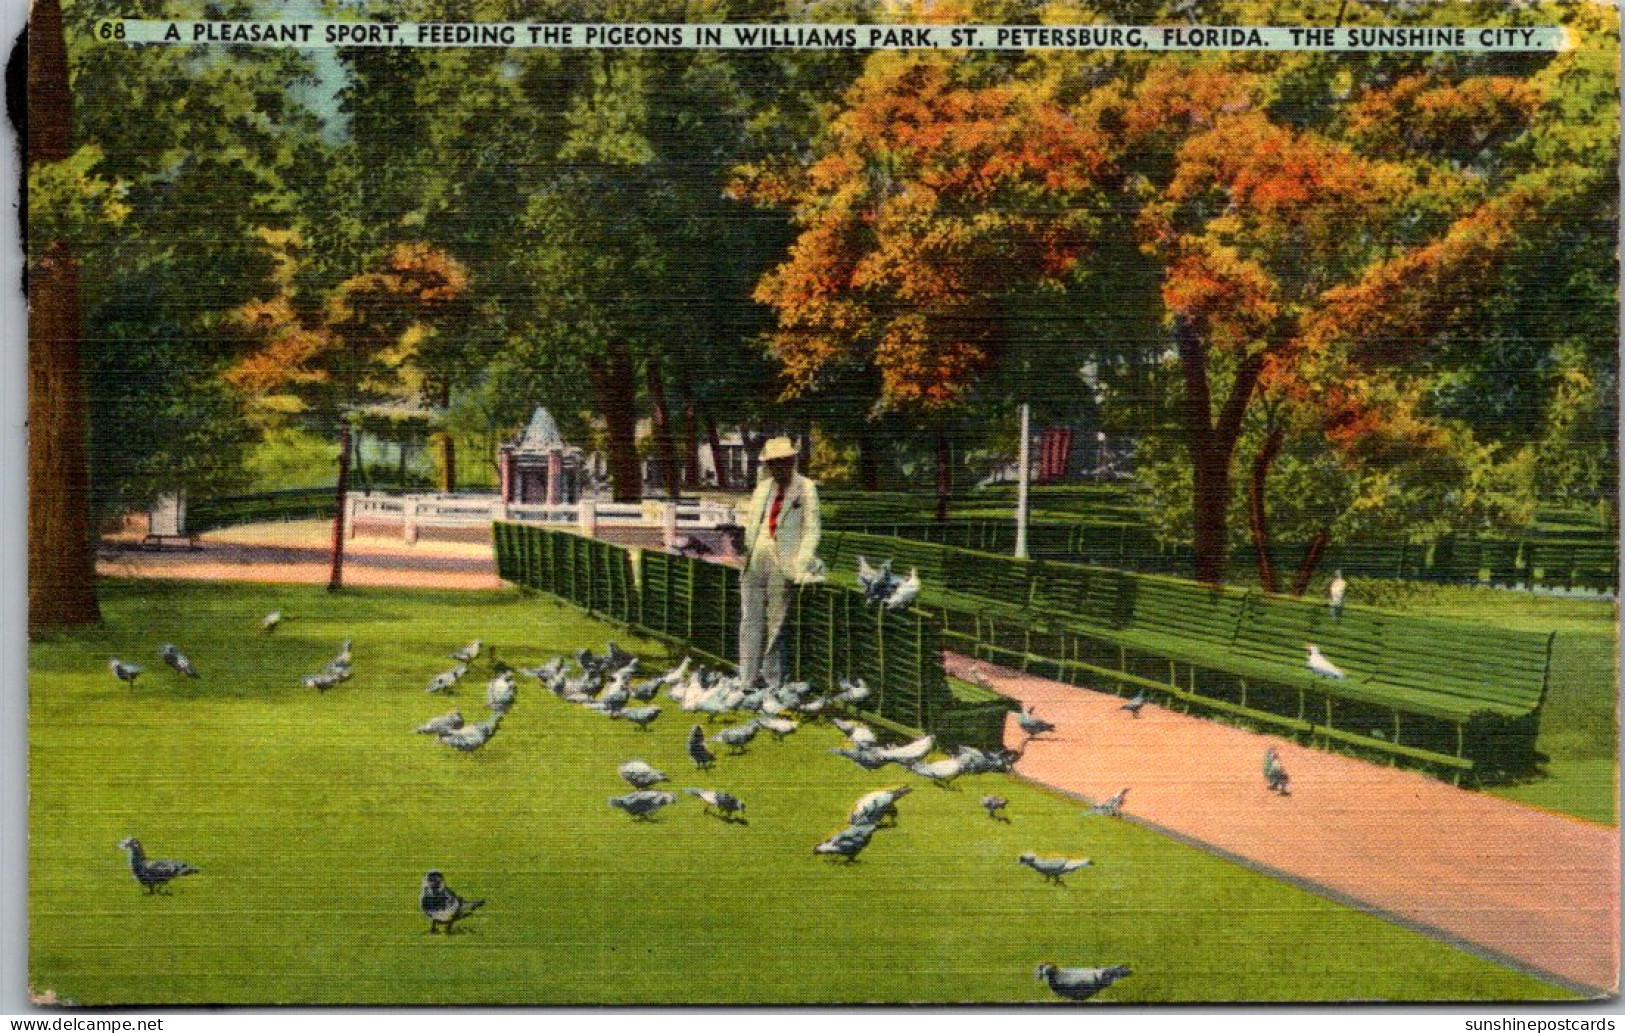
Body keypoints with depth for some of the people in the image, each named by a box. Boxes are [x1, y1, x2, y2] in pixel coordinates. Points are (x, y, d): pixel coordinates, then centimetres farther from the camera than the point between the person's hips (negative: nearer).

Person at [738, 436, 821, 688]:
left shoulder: (806, 488, 0)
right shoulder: (763, 488, 16)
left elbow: (811, 531, -3)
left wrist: (799, 566, -12)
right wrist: (747, 547, 8)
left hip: (781, 564, -5)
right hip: (755, 561, 5)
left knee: (775, 625, -4)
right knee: (750, 621, 3)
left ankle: (772, 682, 2)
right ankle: (747, 681, 6)